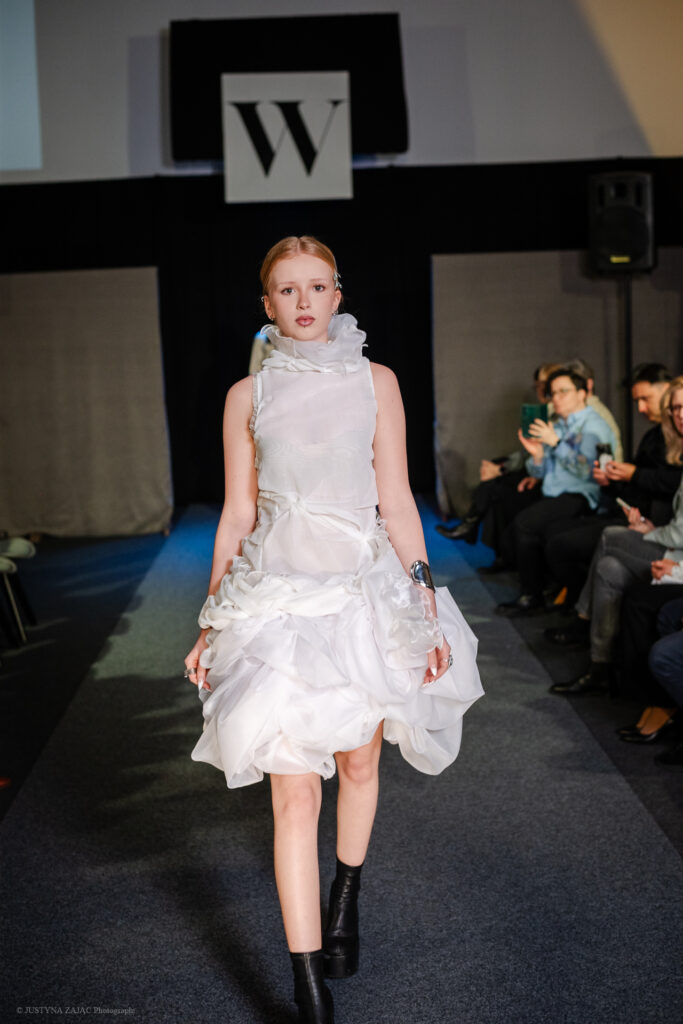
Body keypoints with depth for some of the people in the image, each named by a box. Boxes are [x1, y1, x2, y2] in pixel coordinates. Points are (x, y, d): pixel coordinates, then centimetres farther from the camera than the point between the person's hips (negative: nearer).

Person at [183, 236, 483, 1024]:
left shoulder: (375, 382, 4)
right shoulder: (248, 396, 3)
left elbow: (397, 501, 2)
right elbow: (236, 516, 6)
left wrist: (426, 604, -2)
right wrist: (212, 622, 5)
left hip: (366, 592, 1)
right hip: (279, 600, -1)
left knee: (359, 761, 17)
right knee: (294, 791, -5)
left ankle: (346, 898, 46)